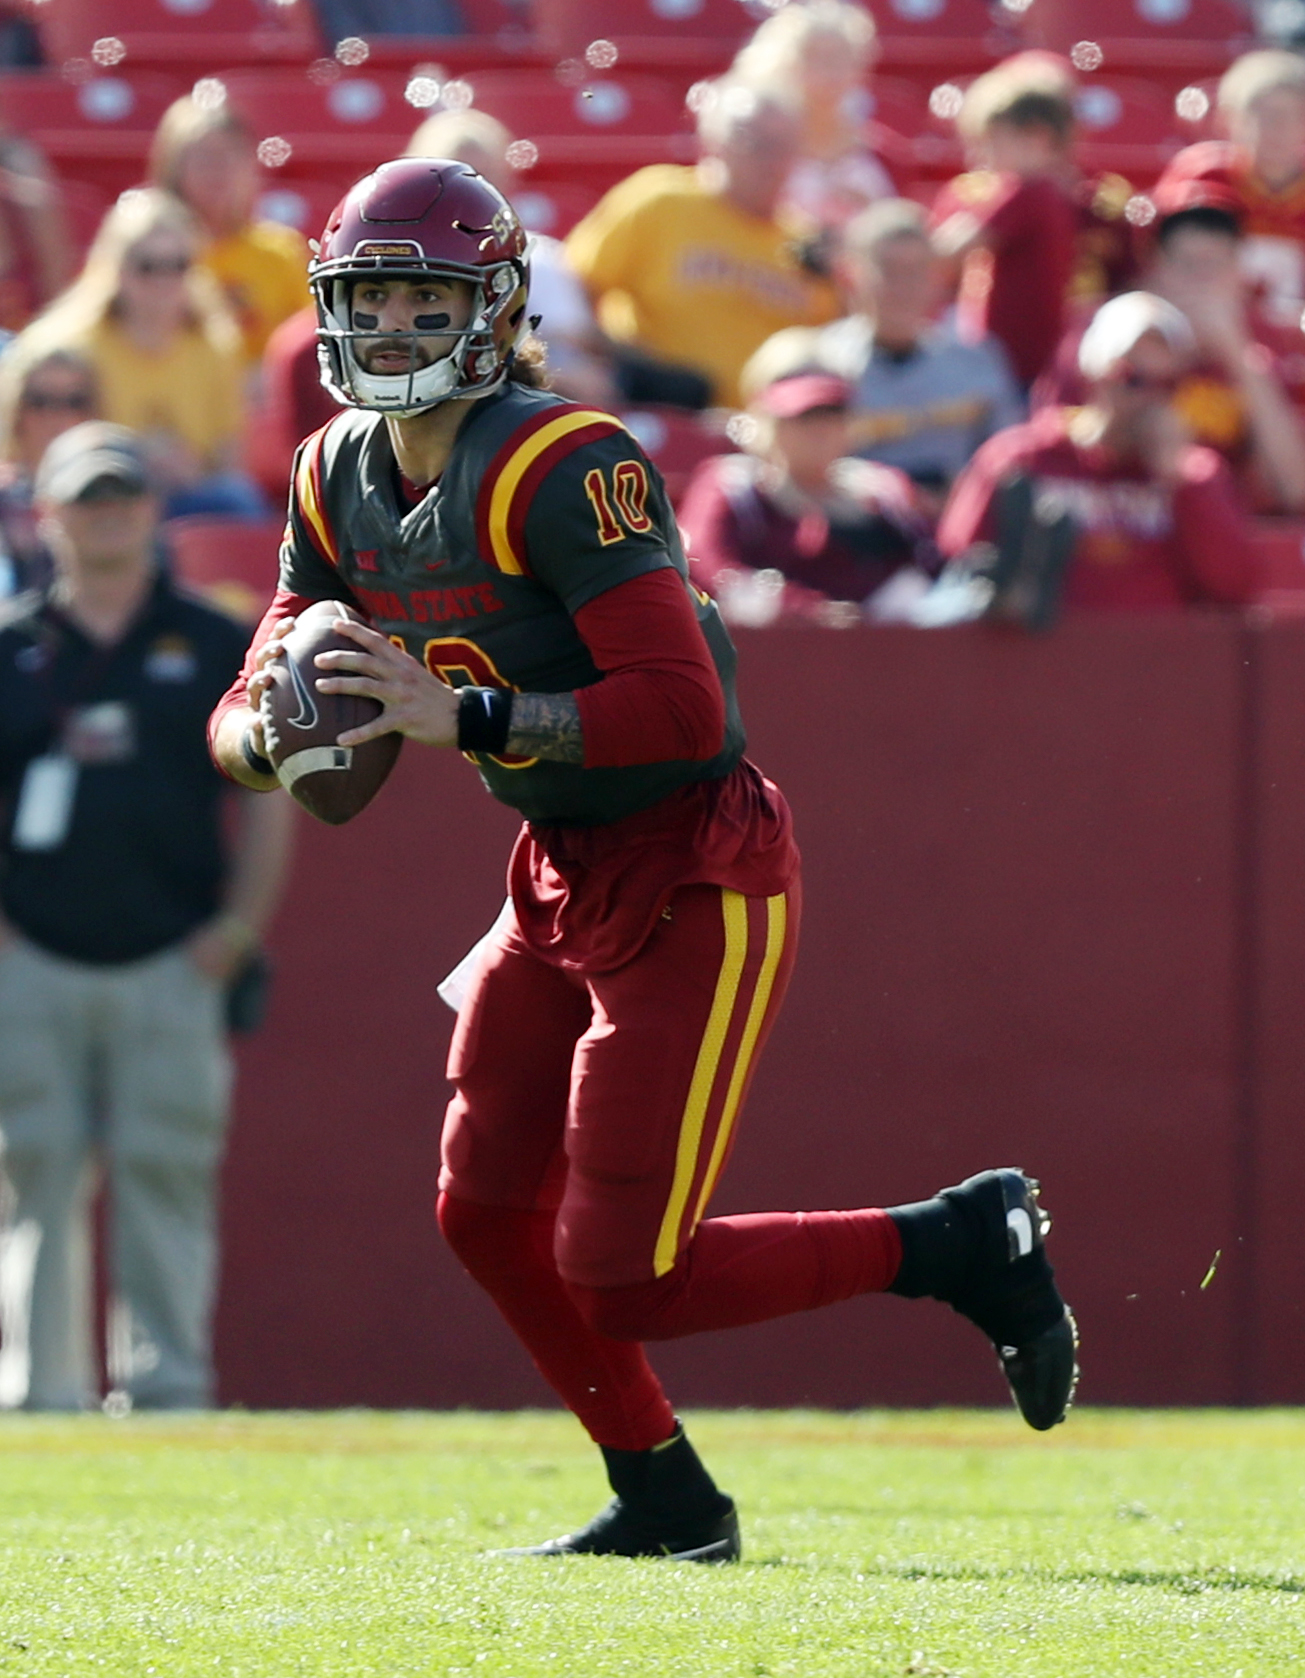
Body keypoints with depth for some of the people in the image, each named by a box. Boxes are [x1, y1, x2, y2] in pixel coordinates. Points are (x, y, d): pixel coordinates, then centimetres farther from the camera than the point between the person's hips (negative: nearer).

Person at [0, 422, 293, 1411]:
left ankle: (170, 1382, 2)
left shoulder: (214, 647, 9)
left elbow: (268, 789, 10)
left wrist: (240, 923, 0)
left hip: (171, 962, -1)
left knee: (167, 1180, -3)